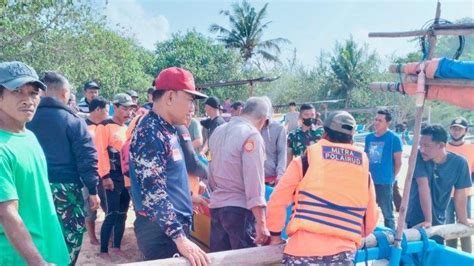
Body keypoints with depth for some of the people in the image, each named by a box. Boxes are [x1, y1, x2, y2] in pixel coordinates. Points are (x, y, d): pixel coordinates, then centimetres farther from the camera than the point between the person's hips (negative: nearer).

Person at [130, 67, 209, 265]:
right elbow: (153, 193, -26)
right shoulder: (149, 133, -19)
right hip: (159, 231, -9)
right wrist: (180, 238, -29)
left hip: (174, 226, 9)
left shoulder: (167, 130, 10)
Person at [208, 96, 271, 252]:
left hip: (216, 205, 8)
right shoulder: (252, 135, -14)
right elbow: (254, 181, -20)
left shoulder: (218, 131, 10)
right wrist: (261, 224, -20)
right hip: (240, 209, -7)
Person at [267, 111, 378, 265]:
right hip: (343, 253, 3)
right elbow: (370, 220, 19)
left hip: (304, 248, -3)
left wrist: (275, 234, 16)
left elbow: (277, 201, 2)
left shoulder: (304, 162, 3)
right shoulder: (363, 169, 13)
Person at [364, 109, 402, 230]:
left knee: (387, 213, 3)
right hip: (369, 181, 6)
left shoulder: (393, 138, -7)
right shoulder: (369, 137, 9)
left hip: (385, 182, -6)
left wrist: (391, 177, 2)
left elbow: (398, 162, -5)